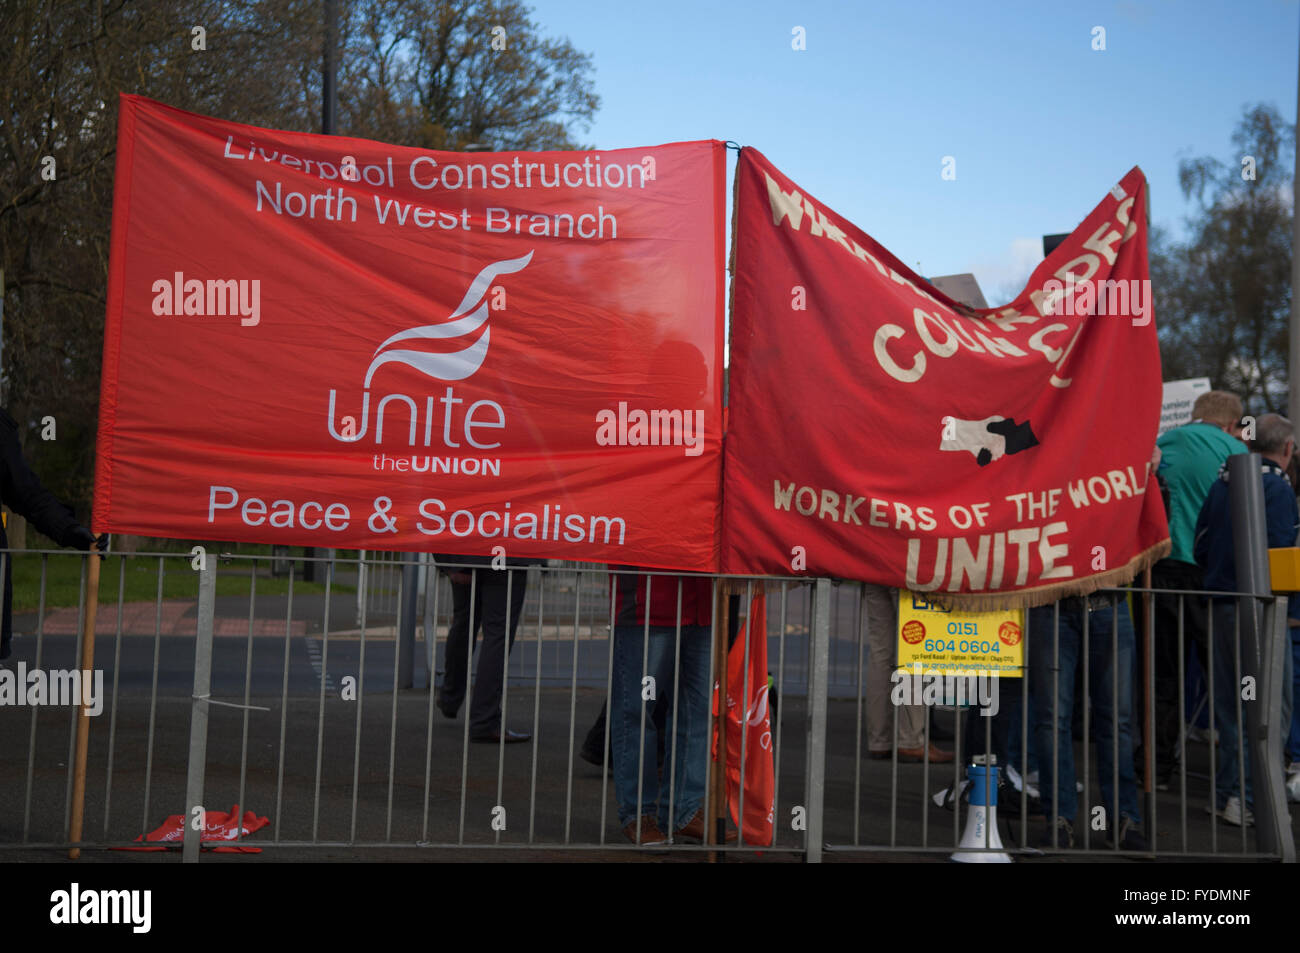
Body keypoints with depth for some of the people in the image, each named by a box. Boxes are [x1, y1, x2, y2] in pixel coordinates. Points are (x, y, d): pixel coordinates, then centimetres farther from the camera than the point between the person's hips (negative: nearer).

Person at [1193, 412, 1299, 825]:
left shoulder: (1223, 481, 11)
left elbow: (1200, 545, 13)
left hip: (1220, 602, 8)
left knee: (1227, 699, 14)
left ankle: (1224, 794, 22)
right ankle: (1243, 796, -1)